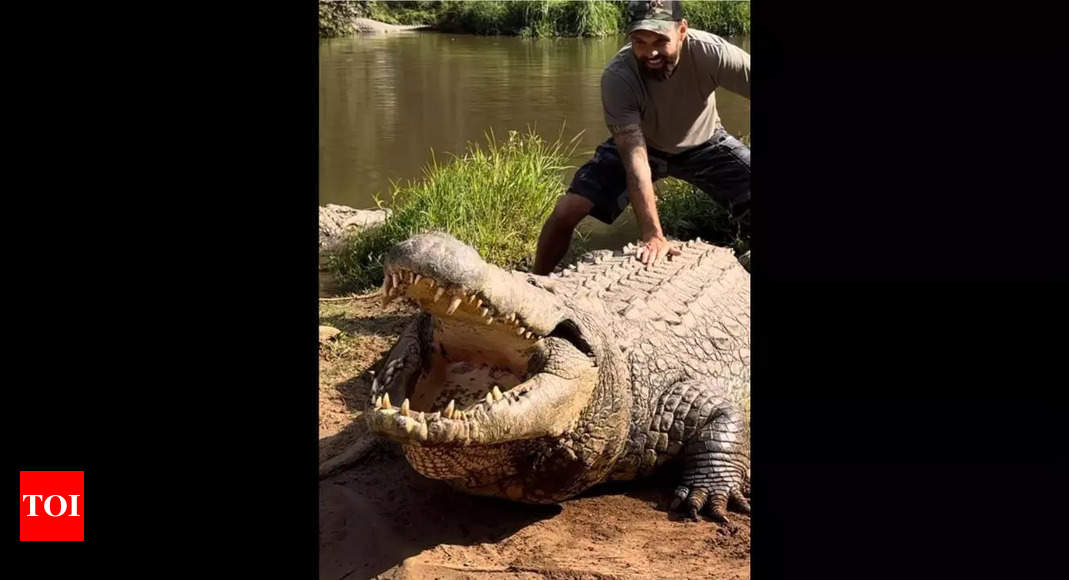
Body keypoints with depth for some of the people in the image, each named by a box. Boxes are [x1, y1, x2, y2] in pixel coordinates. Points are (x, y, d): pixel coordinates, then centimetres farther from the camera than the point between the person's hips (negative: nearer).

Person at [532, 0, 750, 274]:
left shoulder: (710, 52, -32)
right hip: (638, 144, -1)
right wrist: (653, 236, -46)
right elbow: (635, 157, -38)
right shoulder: (617, 76, -33)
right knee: (566, 211, -16)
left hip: (703, 143, 1)